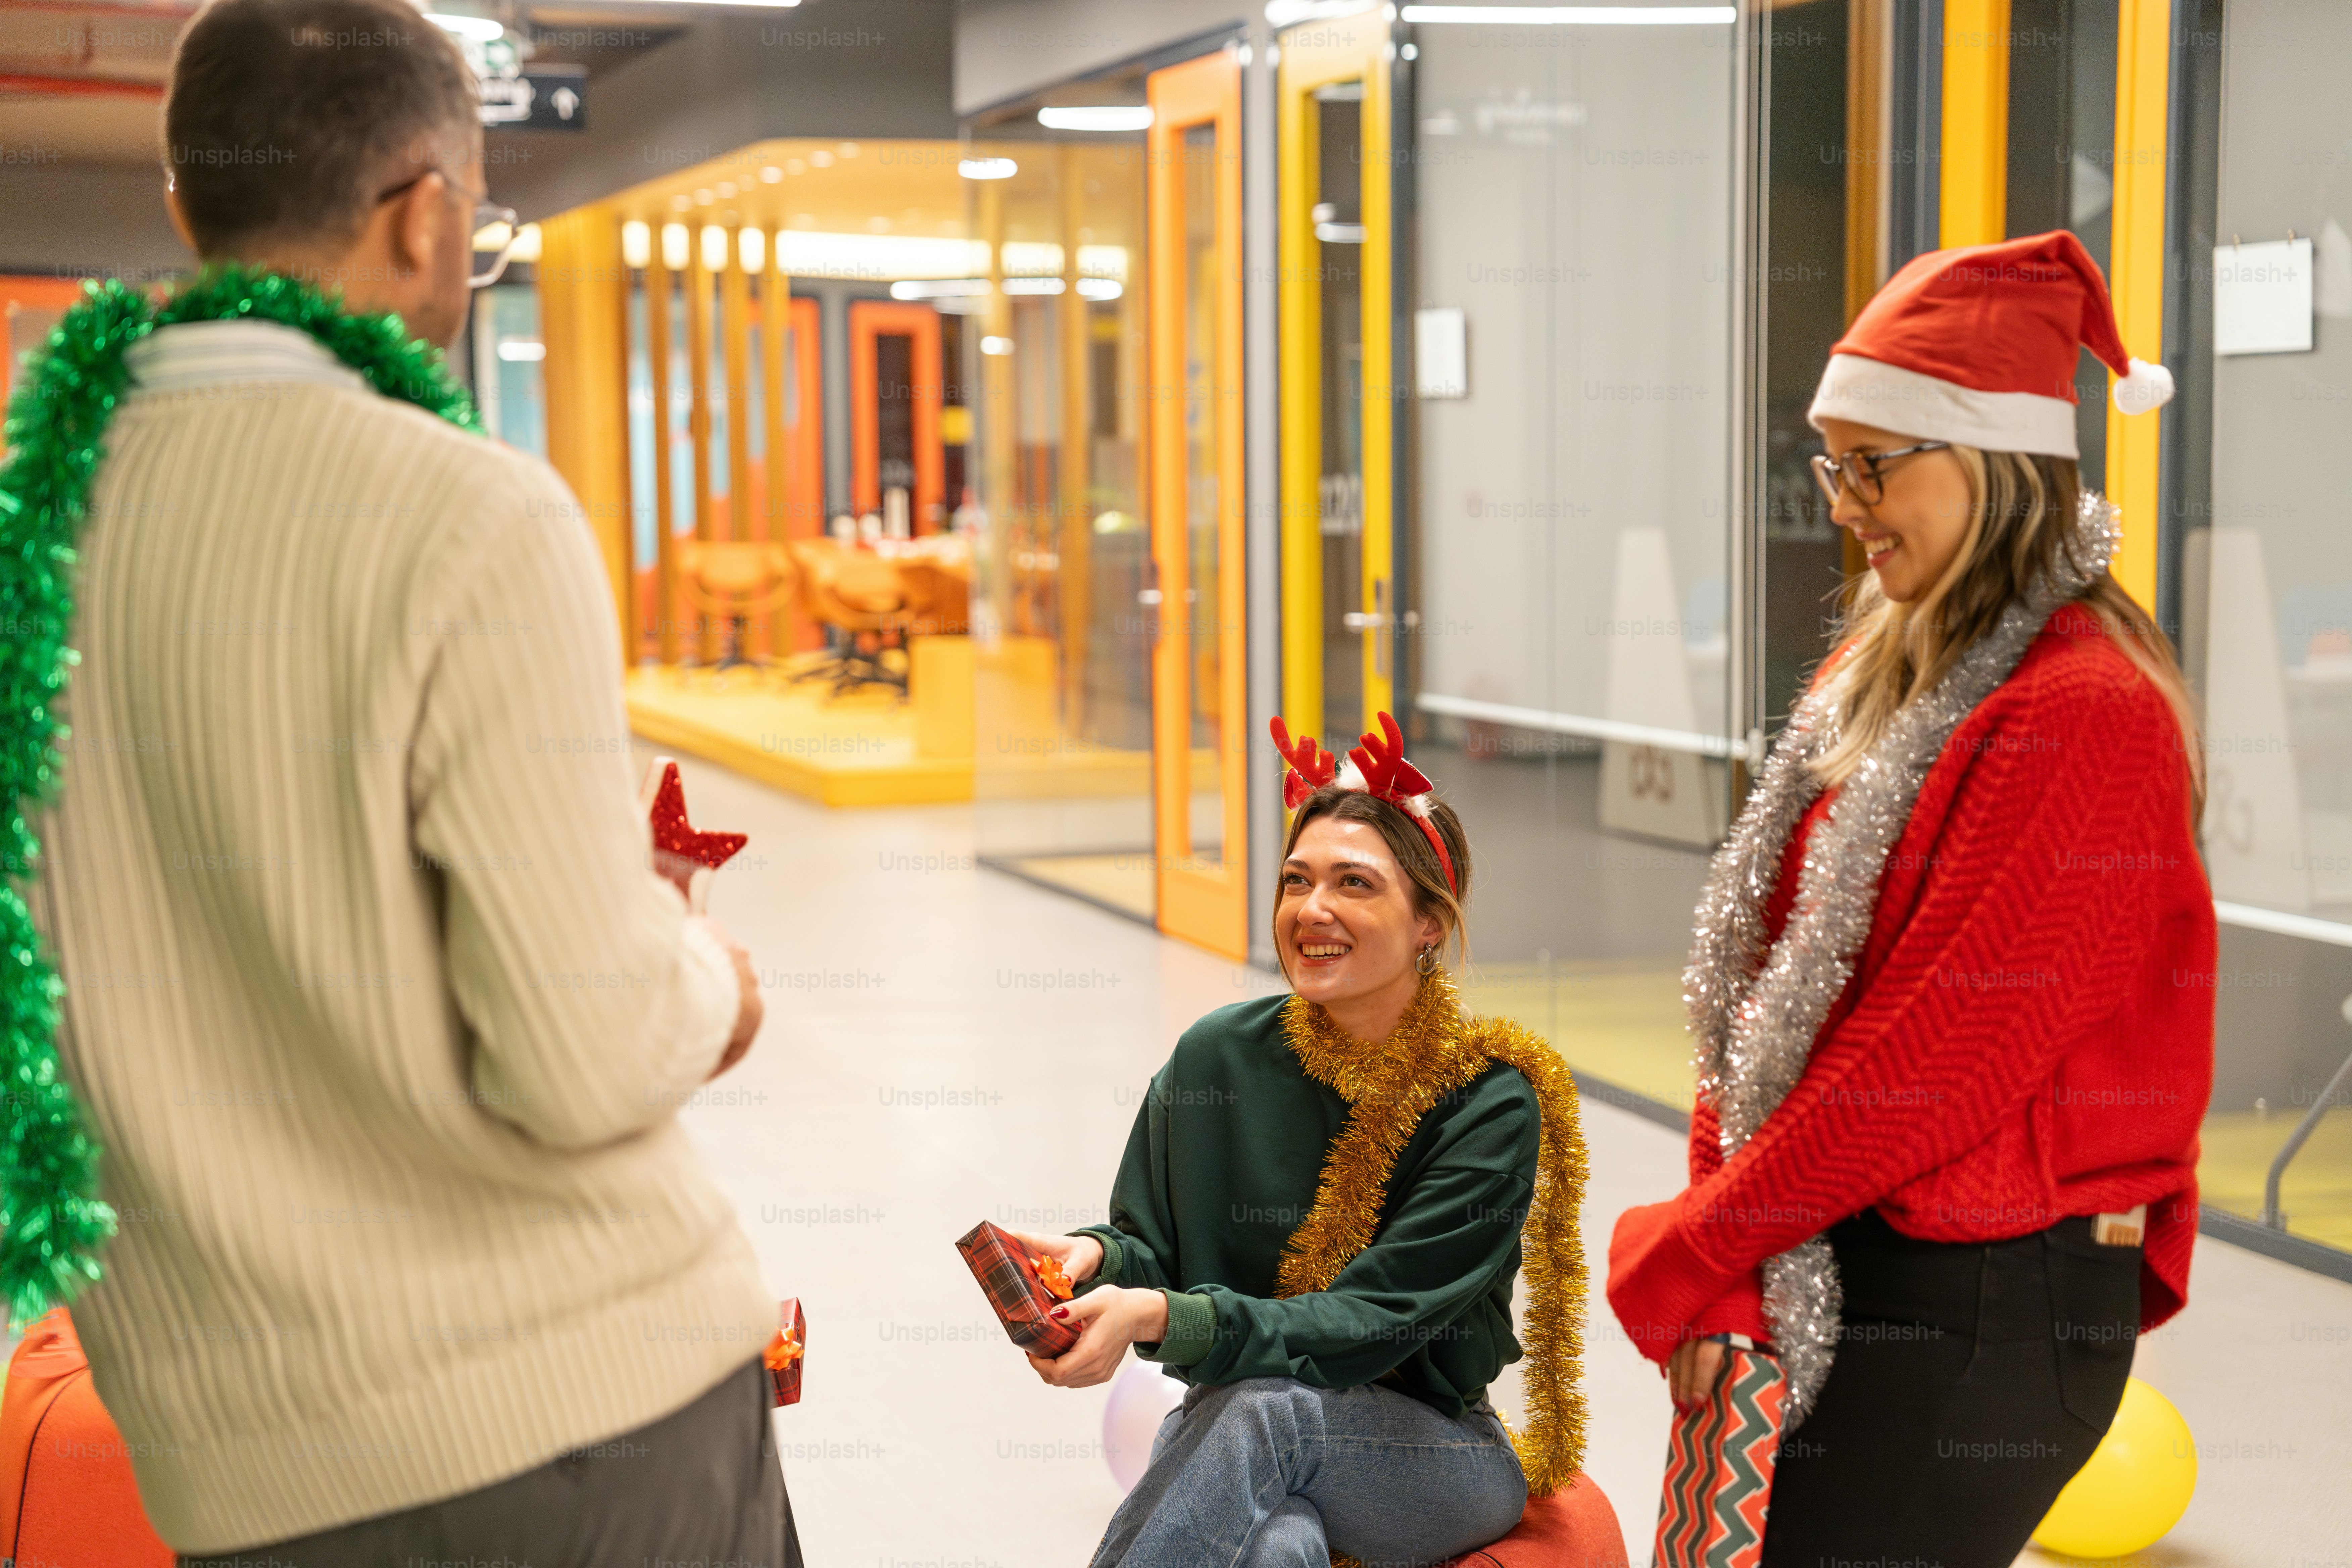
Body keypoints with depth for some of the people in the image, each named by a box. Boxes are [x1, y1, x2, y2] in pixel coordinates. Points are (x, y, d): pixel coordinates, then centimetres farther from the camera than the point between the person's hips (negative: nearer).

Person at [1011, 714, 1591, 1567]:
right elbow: (1151, 1244, 5)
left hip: (1437, 1465, -1)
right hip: (1223, 1435, 1)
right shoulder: (1218, 1057, -3)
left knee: (1265, 1408, -35)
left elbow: (1369, 1323, -21)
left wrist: (1162, 1317, -35)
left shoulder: (1490, 1103, -14)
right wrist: (1098, 1258, -21)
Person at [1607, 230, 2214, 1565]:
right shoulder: (1881, 679, 13)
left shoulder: (2088, 715, -16)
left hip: (1978, 1311, -8)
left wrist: (1690, 1253, -12)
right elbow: (1761, 979, 10)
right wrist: (1721, 1264, 0)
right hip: (1829, 1280, 8)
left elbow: (1947, 1052, -19)